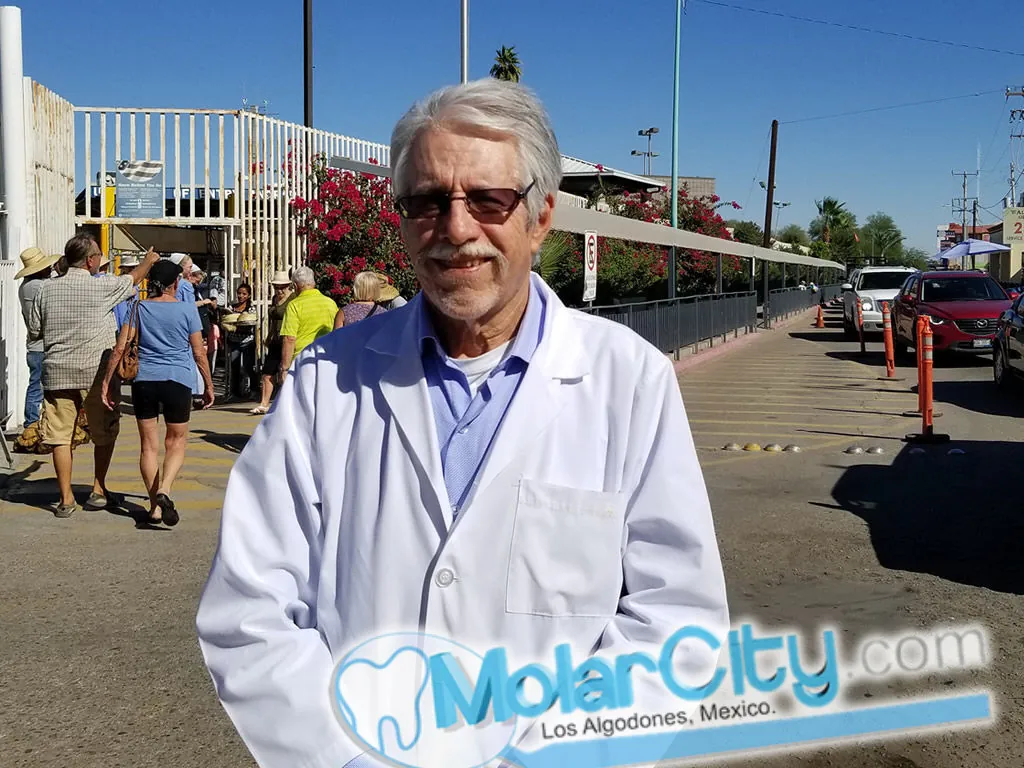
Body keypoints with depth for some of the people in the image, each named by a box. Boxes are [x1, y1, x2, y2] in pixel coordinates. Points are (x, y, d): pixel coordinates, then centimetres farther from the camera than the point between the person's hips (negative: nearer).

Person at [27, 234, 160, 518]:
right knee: (104, 433, 14)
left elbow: (34, 331, 9)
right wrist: (148, 262, 31)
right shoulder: (103, 287, -8)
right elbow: (132, 279, 11)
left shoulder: (47, 289, 3)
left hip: (57, 374, 3)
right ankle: (98, 491, 19)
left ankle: (66, 499, 8)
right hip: (96, 371, -3)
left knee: (61, 435, 6)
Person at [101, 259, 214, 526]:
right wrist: (208, 385, 11)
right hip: (177, 380, -2)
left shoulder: (139, 309, 4)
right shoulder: (187, 309, 0)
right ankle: (163, 491, -15)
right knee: (176, 442, 9)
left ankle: (155, 506, 13)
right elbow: (199, 353, 1)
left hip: (143, 380, 2)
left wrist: (106, 383, 5)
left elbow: (120, 349, -1)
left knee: (149, 444, 10)